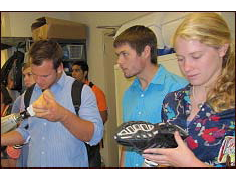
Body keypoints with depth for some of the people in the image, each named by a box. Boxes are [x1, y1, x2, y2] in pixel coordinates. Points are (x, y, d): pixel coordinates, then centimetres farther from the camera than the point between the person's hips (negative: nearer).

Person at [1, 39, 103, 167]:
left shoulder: (81, 91, -14)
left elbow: (95, 136, -23)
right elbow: (25, 132, 13)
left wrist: (63, 116, -36)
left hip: (71, 164, -4)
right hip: (33, 164, 5)